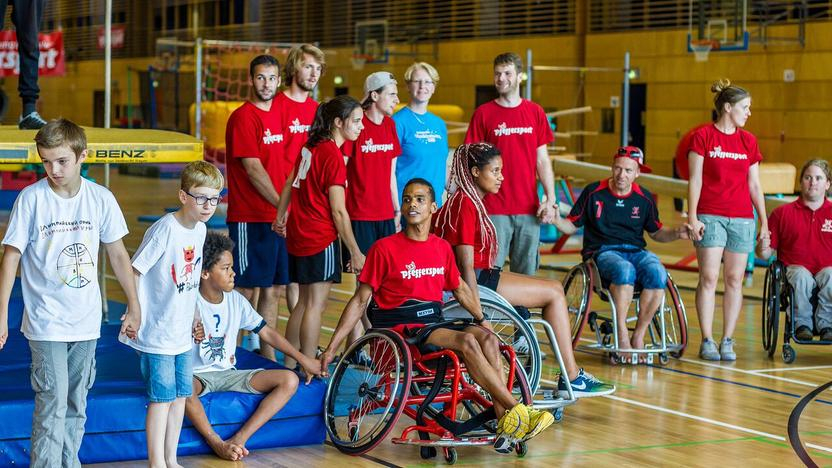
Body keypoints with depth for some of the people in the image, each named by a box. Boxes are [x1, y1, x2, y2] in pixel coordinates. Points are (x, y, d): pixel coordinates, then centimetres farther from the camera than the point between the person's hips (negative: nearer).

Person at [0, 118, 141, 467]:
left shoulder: (101, 198, -1)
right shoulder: (31, 198, -9)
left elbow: (118, 254, 8)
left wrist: (134, 306, 9)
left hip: (86, 321, 4)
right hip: (46, 322, -3)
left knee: (76, 405, 12)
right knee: (52, 405, -9)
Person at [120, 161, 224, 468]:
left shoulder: (200, 229, 6)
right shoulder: (165, 229, -19)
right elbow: (134, 271, -16)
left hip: (182, 332, 8)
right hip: (157, 332, -8)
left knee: (180, 396, 13)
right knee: (162, 398, -2)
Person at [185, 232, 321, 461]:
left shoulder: (236, 300, 5)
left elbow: (266, 332, 13)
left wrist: (303, 360, 13)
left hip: (229, 374, 6)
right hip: (198, 375, -6)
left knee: (289, 380, -14)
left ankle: (238, 440, -25)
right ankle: (217, 444, -28)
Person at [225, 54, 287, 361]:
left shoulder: (276, 114, 14)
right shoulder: (244, 117, -11)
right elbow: (253, 169, -15)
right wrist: (282, 205, -14)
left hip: (275, 217, 8)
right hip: (249, 218, -8)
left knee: (274, 288, 12)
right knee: (246, 290, -4)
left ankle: (267, 357, 20)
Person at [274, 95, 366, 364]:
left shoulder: (311, 147, 9)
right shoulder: (333, 155, -16)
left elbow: (290, 184, 19)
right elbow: (338, 211, -17)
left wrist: (280, 218, 33)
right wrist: (356, 253, -12)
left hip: (298, 235, 9)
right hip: (321, 238, -9)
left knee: (305, 301, 16)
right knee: (316, 304, -4)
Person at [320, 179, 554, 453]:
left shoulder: (442, 248, 11)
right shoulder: (385, 248, -4)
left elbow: (459, 288, 27)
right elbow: (360, 300, -2)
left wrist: (482, 320, 16)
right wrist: (332, 348, -5)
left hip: (434, 323, 6)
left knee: (487, 338, -22)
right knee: (467, 341, -28)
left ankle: (504, 424, -28)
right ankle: (516, 411, -27)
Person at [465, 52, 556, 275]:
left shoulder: (535, 112, 8)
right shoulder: (483, 113, 1)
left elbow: (542, 160, 9)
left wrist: (550, 199, 1)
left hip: (529, 209, 2)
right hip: (494, 209, -2)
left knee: (526, 272, 7)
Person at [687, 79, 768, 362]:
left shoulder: (748, 141, 11)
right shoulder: (703, 137, -1)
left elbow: (755, 186, 13)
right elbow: (695, 180, -3)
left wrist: (764, 222, 11)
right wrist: (692, 217, -10)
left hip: (742, 218, 4)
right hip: (710, 217, -4)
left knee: (734, 280, 3)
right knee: (708, 278, -6)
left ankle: (727, 341, 9)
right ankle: (707, 341, 0)